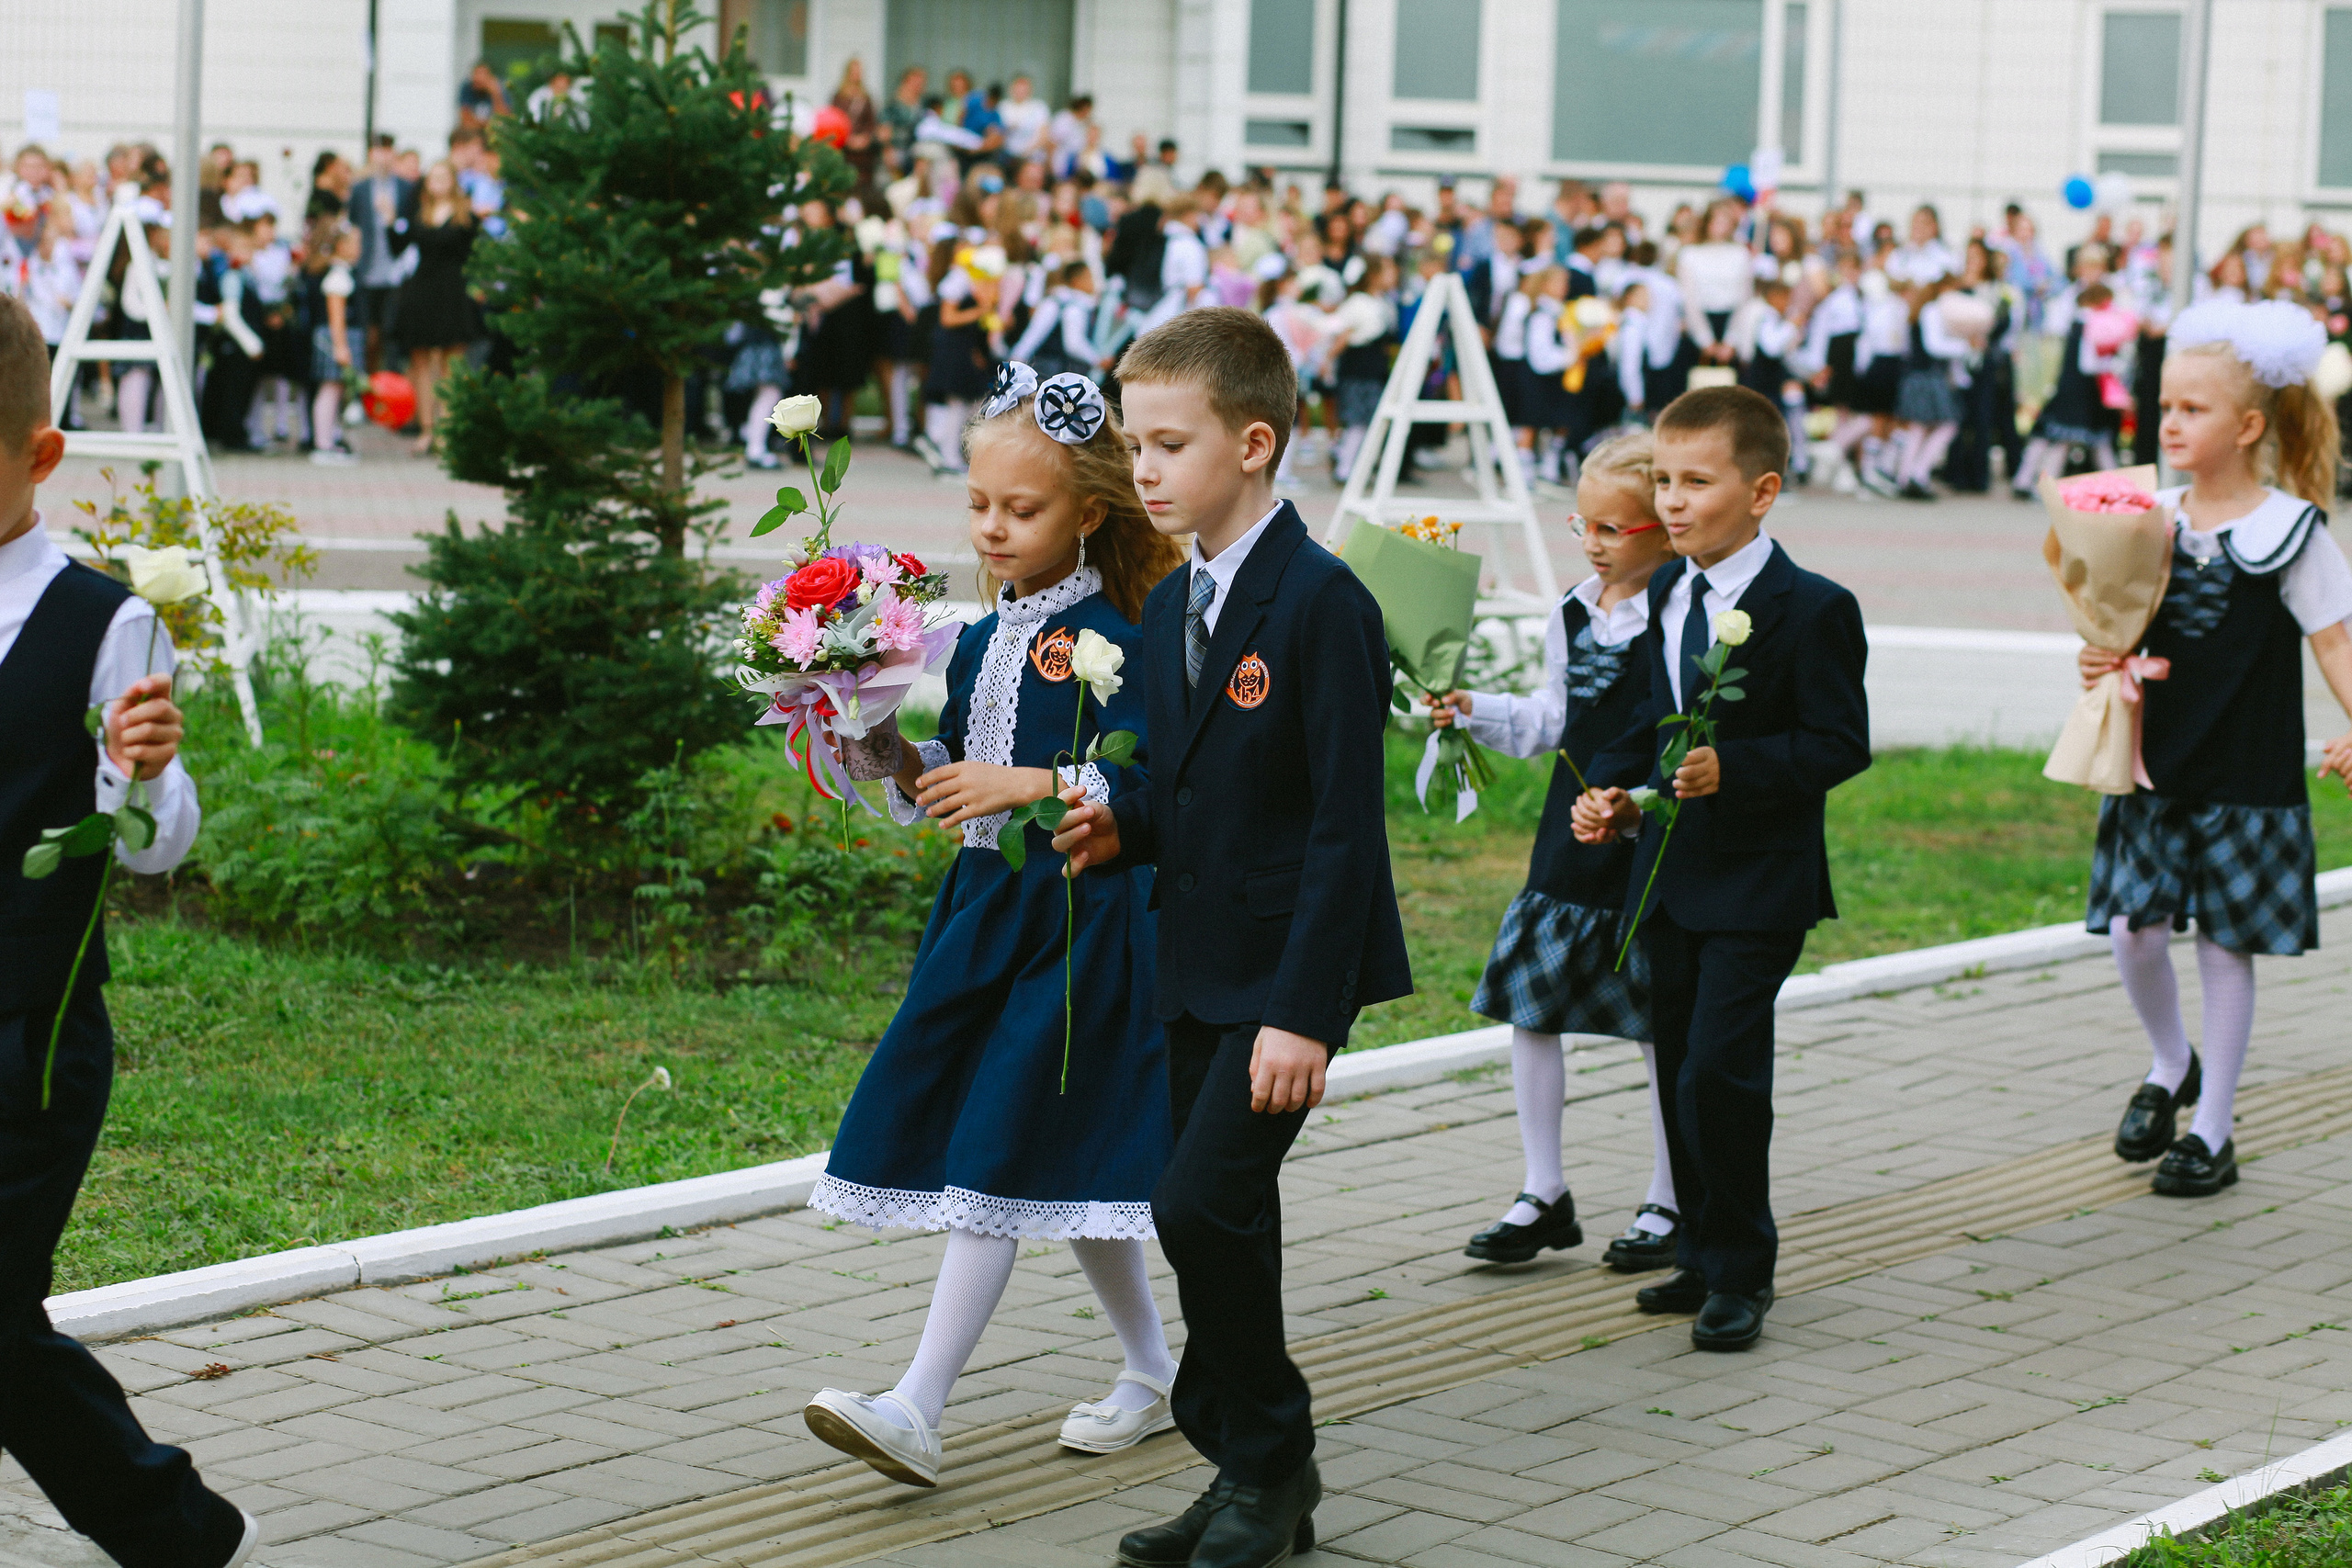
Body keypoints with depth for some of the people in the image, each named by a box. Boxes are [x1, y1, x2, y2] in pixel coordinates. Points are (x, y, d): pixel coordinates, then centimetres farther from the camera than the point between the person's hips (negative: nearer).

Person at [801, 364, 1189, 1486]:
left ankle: (919, 1409, -14)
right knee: (1063, 1169, 13)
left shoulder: (1103, 640, -11)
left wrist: (1030, 784, -24)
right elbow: (947, 782, 16)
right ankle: (1151, 1374, 28)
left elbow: (1140, 784, -18)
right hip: (988, 902, 8)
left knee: (1002, 1153, -11)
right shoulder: (981, 643, 12)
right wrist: (901, 759, -3)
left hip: (1080, 919, -8)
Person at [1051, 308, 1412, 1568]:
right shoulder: (1169, 608, 11)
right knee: (1222, 1222, 11)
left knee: (1203, 1204, -15)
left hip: (1287, 968, -8)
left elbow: (1344, 822, -18)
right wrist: (1120, 833, -3)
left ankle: (1268, 1459, 2)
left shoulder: (1321, 603, -15)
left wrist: (1302, 1011, -22)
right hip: (1198, 970, 8)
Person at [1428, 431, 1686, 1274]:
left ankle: (1668, 1205, 19)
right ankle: (1543, 1197, 17)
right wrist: (1475, 712, 8)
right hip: (1568, 844, 7)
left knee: (1661, 1027, 4)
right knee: (1527, 1002, 5)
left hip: (1649, 855, -7)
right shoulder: (1573, 616, 9)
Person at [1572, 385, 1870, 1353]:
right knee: (1681, 1077, 13)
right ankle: (1703, 1258, 26)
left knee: (1720, 1073, -13)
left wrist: (1732, 769, -26)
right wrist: (1614, 790, 2)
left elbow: (1840, 744, -14)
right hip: (1670, 869, 7)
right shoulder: (1666, 594, 9)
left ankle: (1740, 1274, 2)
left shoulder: (1812, 610, -13)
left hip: (1758, 880, -7)